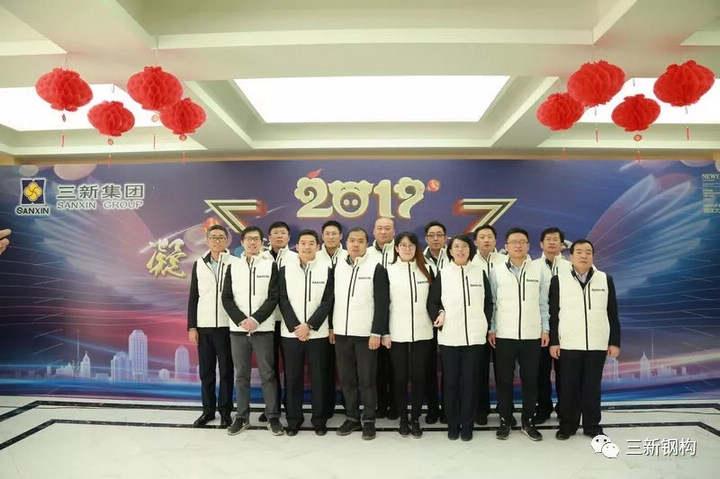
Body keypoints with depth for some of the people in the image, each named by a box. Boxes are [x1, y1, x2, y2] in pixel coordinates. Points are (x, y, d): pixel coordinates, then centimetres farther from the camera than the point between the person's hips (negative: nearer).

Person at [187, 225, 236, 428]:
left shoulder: (235, 264, -4)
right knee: (205, 371, 11)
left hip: (226, 326, -3)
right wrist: (191, 327, 4)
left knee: (226, 370, 6)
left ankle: (225, 411, 18)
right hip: (203, 326, 3)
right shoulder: (199, 264, 7)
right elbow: (193, 297, 8)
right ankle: (208, 410, 24)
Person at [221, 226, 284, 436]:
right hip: (237, 329, 2)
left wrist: (255, 319, -15)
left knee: (268, 374, 3)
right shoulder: (233, 267, 8)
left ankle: (273, 417, 12)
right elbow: (226, 298, 3)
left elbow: (273, 298, -5)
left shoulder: (270, 265, 1)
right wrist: (241, 320, -10)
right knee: (241, 375, 10)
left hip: (263, 329, -2)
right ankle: (242, 417, 21)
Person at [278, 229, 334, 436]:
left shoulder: (326, 270, 1)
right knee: (292, 377, 7)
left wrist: (309, 326, -12)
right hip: (291, 332, 1)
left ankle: (319, 420, 18)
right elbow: (283, 301, -1)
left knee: (318, 377, 5)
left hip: (317, 333, -1)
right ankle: (293, 419, 20)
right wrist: (295, 327, -11)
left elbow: (328, 302, -4)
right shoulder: (285, 269, 4)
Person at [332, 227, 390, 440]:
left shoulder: (376, 268, -5)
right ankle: (352, 417, 25)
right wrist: (331, 327, 8)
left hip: (366, 334, -4)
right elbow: (332, 298, 12)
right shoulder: (337, 267, 8)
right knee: (346, 378, 11)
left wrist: (377, 333, -13)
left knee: (366, 379, 3)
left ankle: (369, 420, 17)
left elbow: (382, 303, -8)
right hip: (341, 333, 4)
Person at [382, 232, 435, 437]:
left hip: (422, 333, 2)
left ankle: (415, 419, 20)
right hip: (397, 334, -1)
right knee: (400, 377, 6)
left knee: (419, 376, 5)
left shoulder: (426, 270, 8)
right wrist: (384, 332, -5)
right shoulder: (388, 271, 1)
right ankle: (403, 419, 21)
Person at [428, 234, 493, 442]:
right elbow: (432, 302, 5)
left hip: (475, 336, 1)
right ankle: (452, 424, 18)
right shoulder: (442, 273, 4)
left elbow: (488, 303, 12)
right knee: (450, 381, 5)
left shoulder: (480, 273, 8)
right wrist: (439, 314, -14)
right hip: (449, 336, 0)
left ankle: (467, 425, 17)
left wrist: (486, 326, 5)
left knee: (470, 381, 4)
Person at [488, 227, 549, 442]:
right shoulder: (496, 271, 0)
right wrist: (490, 329, 0)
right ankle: (505, 420, 21)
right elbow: (491, 302, 3)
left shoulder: (539, 269, 2)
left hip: (532, 335, 1)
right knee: (504, 379, 6)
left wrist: (545, 329, 3)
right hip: (504, 335, 0)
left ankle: (527, 421, 24)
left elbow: (544, 302, 6)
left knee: (530, 379, 9)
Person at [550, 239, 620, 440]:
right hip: (569, 345, -1)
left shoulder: (606, 279, 5)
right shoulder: (559, 280, 0)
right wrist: (553, 341, -4)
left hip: (597, 345, 1)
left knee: (592, 386, 9)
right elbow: (553, 314, 0)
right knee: (569, 386, 6)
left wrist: (614, 342, 3)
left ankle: (592, 425, 23)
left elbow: (612, 315, 7)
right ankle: (568, 425, 19)